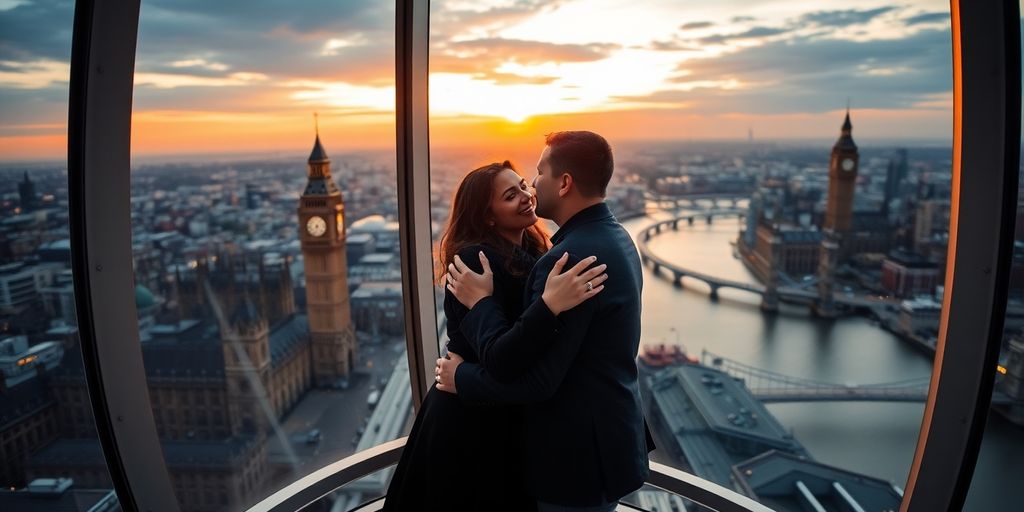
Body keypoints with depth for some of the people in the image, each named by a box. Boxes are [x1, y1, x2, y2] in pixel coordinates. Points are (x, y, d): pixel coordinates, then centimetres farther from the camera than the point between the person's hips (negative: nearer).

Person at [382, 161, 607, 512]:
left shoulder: (531, 253, 0)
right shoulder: (476, 260, -24)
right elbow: (497, 360, -33)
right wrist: (550, 305, -44)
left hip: (510, 416, 7)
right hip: (472, 421, -7)